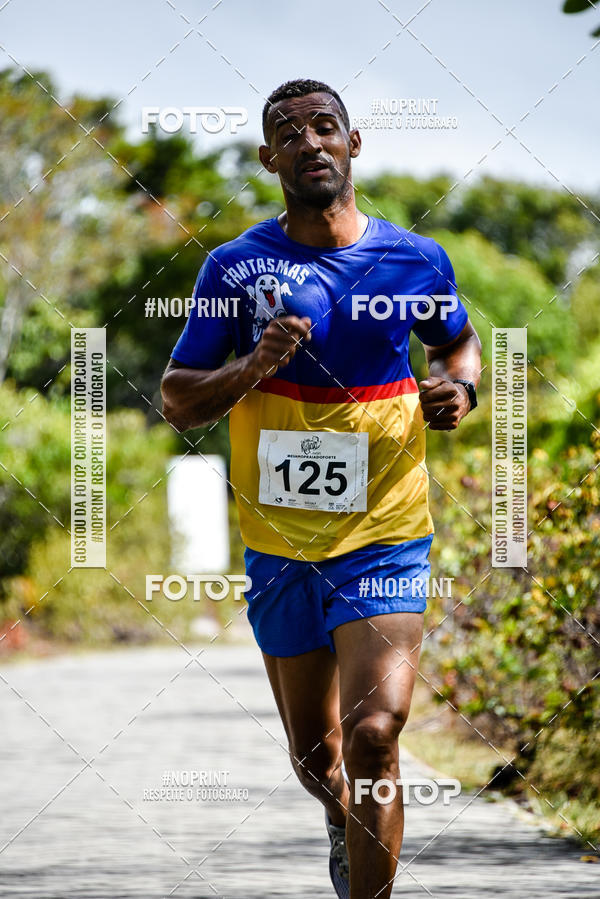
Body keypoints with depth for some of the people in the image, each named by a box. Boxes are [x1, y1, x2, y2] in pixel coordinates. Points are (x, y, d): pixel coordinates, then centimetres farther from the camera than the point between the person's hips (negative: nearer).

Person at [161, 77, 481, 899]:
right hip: (279, 544, 1)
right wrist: (253, 368, -18)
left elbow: (458, 341, 21)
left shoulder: (417, 261, 1)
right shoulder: (235, 267, -2)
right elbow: (176, 401, 0)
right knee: (314, 754, 14)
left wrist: (459, 389, -1)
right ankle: (345, 825, 48)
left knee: (372, 736, -18)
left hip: (386, 535, -1)